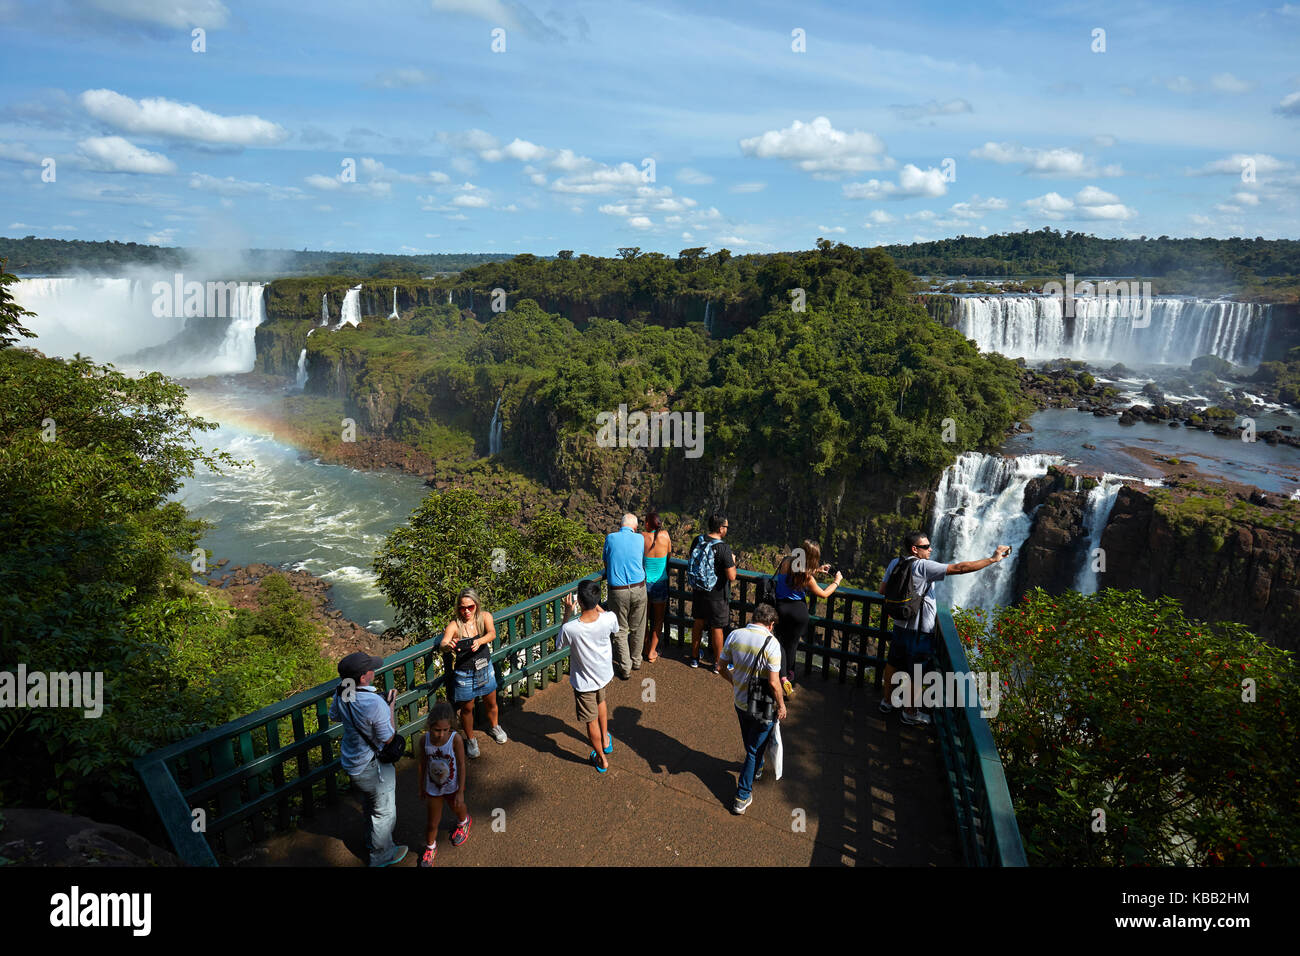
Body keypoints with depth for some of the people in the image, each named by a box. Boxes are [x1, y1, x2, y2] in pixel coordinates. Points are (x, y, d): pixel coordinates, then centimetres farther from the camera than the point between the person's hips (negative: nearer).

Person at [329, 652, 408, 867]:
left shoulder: (341, 693, -14)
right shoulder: (375, 704, -38)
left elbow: (334, 716, 7)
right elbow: (388, 738, -24)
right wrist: (391, 705, -19)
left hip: (350, 759, 8)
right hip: (372, 768, -8)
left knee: (370, 803, 33)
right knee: (384, 811, 17)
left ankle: (373, 837, 56)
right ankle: (382, 855, 37)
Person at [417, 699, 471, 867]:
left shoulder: (455, 739, -31)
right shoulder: (424, 740, -24)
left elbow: (461, 765, -20)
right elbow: (423, 765, -7)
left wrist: (460, 792, -14)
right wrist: (421, 786, 6)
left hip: (452, 786, -1)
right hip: (433, 788, 1)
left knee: (458, 808, 28)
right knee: (433, 823, 13)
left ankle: (464, 822, 63)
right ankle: (430, 848, 44)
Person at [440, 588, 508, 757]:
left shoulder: (484, 617, -13)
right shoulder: (454, 625, -19)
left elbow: (492, 634, -29)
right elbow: (443, 643, -34)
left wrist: (480, 641, -50)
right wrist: (448, 646, -58)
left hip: (485, 668, 3)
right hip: (464, 673, -3)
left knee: (491, 702, 21)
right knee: (467, 708, 12)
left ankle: (494, 728, 50)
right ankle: (470, 739, 37)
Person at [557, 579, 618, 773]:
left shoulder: (570, 628, -35)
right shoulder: (609, 618, -27)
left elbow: (559, 645, -9)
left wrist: (567, 613, -11)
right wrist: (596, 605, 0)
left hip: (584, 682, -4)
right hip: (605, 675, 4)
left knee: (592, 721, 18)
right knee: (600, 702, 35)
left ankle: (602, 760, 39)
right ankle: (605, 741, 55)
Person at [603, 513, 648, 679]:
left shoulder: (610, 538, -2)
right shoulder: (640, 539, -1)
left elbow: (606, 564, 9)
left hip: (617, 590, -1)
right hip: (638, 589, 1)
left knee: (621, 630, 10)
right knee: (637, 628, 17)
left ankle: (625, 668, 12)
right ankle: (636, 661, 32)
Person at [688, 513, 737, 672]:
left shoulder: (697, 541, -5)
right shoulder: (723, 548, -23)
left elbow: (691, 563, 9)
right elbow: (732, 576, -22)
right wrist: (733, 562, -5)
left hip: (698, 591, 6)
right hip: (717, 595, -5)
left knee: (698, 623, 21)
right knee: (716, 628, 9)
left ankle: (694, 657, 35)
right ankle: (718, 664, 23)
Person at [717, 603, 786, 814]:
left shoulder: (734, 635, -9)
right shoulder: (771, 643, -24)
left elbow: (723, 667, 0)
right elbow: (774, 682, -24)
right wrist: (781, 705, -7)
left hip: (739, 701, 5)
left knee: (749, 741, 30)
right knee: (756, 748, 12)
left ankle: (756, 769, 57)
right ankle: (742, 797, 18)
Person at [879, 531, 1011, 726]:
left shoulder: (895, 564, -1)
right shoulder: (923, 567, -23)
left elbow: (883, 590, 6)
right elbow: (960, 568, -26)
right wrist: (993, 559, -20)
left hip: (899, 625, 7)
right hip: (919, 630, -7)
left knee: (893, 664, 22)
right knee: (914, 673, 10)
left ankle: (887, 701, 39)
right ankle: (909, 712, 25)